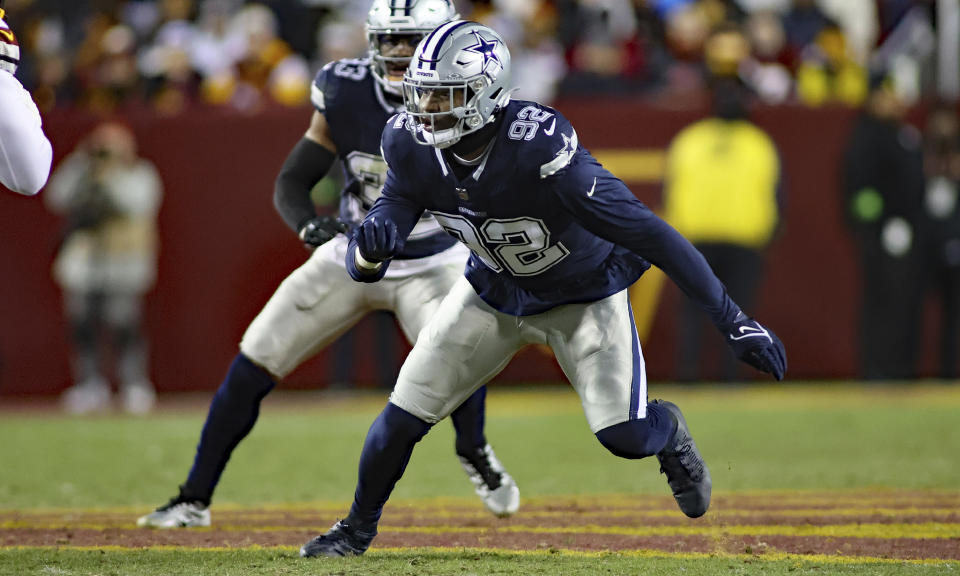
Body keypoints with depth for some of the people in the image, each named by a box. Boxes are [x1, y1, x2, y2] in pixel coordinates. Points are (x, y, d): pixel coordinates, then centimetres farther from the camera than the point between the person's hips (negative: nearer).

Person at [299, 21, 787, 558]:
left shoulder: (539, 146, -39)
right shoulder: (412, 146, -23)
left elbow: (645, 231, -37)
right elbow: (365, 265, -16)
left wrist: (733, 320, -37)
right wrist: (370, 251, -44)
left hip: (583, 292, -4)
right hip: (495, 289, 4)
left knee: (623, 434, -15)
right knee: (404, 417, -1)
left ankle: (669, 432, 23)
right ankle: (358, 527, 26)